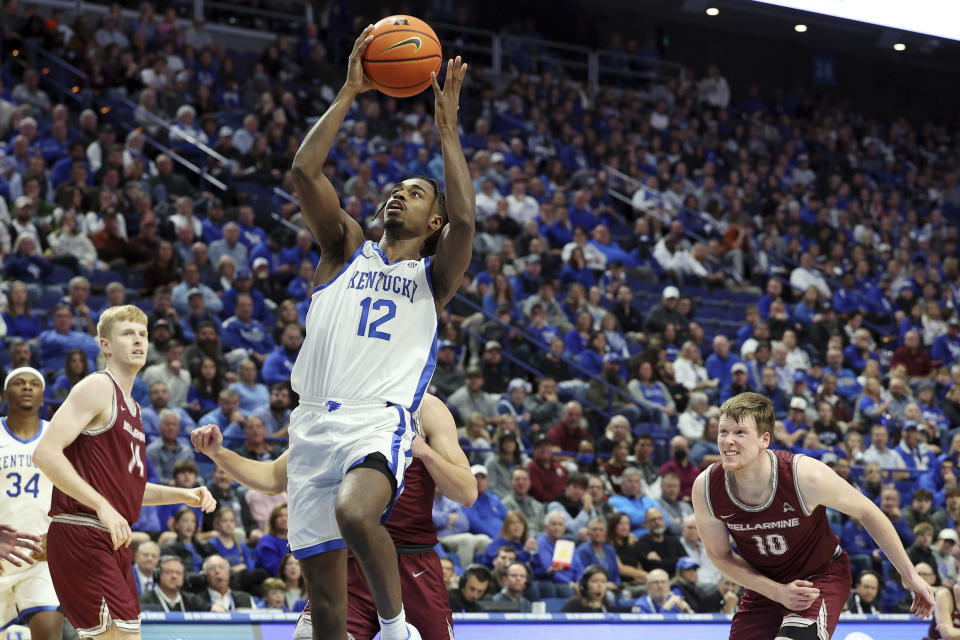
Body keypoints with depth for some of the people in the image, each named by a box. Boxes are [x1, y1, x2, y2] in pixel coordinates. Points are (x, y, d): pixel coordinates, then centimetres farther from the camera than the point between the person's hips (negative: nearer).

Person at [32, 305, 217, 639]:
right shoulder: (97, 387, -7)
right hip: (81, 536, -10)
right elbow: (45, 452, -19)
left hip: (113, 542, 10)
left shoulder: (132, 407, 22)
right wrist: (102, 507, -23)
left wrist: (183, 495, 16)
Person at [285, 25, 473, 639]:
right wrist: (350, 92, 4)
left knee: (355, 512, -35)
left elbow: (465, 219, -8)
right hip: (316, 420, 3)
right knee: (324, 586, 2)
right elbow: (305, 171, 5)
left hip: (381, 420, -3)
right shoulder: (347, 250, 19)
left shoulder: (434, 276, 13)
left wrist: (447, 128, -4)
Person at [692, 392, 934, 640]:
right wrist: (777, 592, -14)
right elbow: (720, 556, -3)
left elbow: (867, 512, -11)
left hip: (822, 578, -4)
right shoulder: (705, 488, -20)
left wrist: (909, 574, -3)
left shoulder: (805, 476, -28)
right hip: (765, 586, 4)